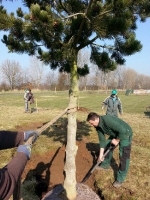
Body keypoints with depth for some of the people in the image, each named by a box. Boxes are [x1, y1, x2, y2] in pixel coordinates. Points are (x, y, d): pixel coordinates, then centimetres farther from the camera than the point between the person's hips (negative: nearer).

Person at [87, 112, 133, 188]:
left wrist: (117, 140, -22)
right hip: (115, 134, 9)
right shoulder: (98, 126, -7)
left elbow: (123, 130, -38)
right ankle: (105, 165, 39)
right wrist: (101, 155, -4)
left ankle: (120, 178, 6)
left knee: (123, 157, -8)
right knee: (107, 147, 17)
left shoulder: (107, 120, -37)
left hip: (125, 134, -9)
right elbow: (102, 140, -2)